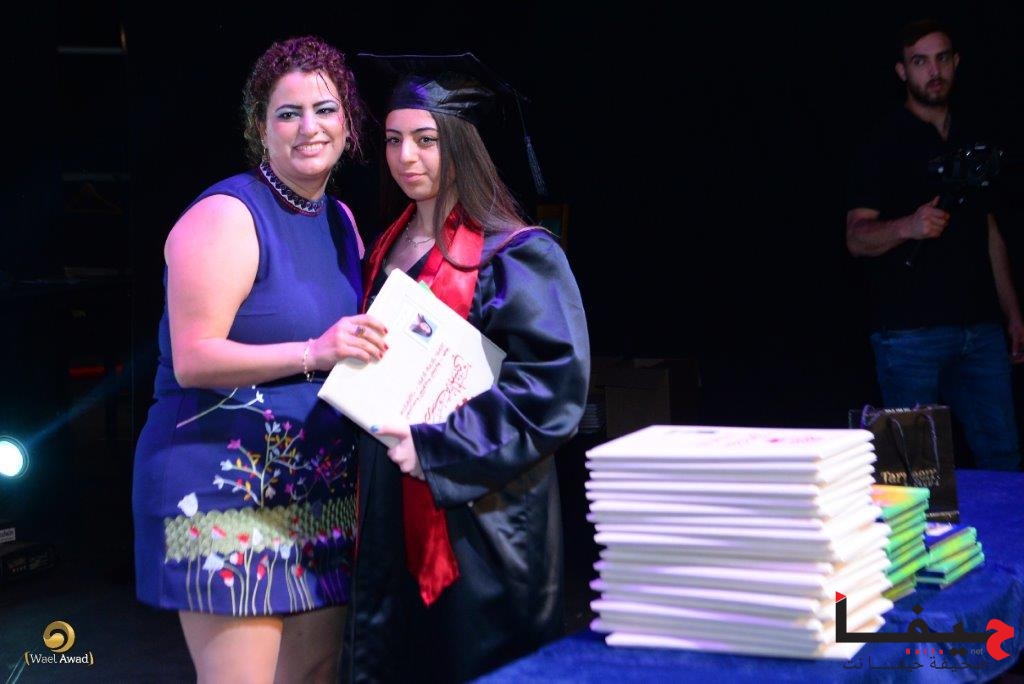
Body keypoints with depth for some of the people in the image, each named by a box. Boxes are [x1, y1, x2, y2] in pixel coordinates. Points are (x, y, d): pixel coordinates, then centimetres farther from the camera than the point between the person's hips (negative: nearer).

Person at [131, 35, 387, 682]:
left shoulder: (341, 221, 13)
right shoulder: (225, 217, -12)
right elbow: (191, 360, -18)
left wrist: (383, 347, 2)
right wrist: (312, 352, -28)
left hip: (323, 494, 8)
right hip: (226, 488, -8)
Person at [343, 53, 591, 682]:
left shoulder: (516, 255, -10)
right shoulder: (389, 248, 12)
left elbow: (555, 383, -19)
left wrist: (436, 446, -21)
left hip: (478, 509, -7)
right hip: (392, 506, 7)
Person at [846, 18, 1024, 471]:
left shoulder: (973, 140, 16)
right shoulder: (885, 145, -2)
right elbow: (856, 238, -9)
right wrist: (907, 226, -29)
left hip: (980, 327, 6)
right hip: (911, 330, -5)